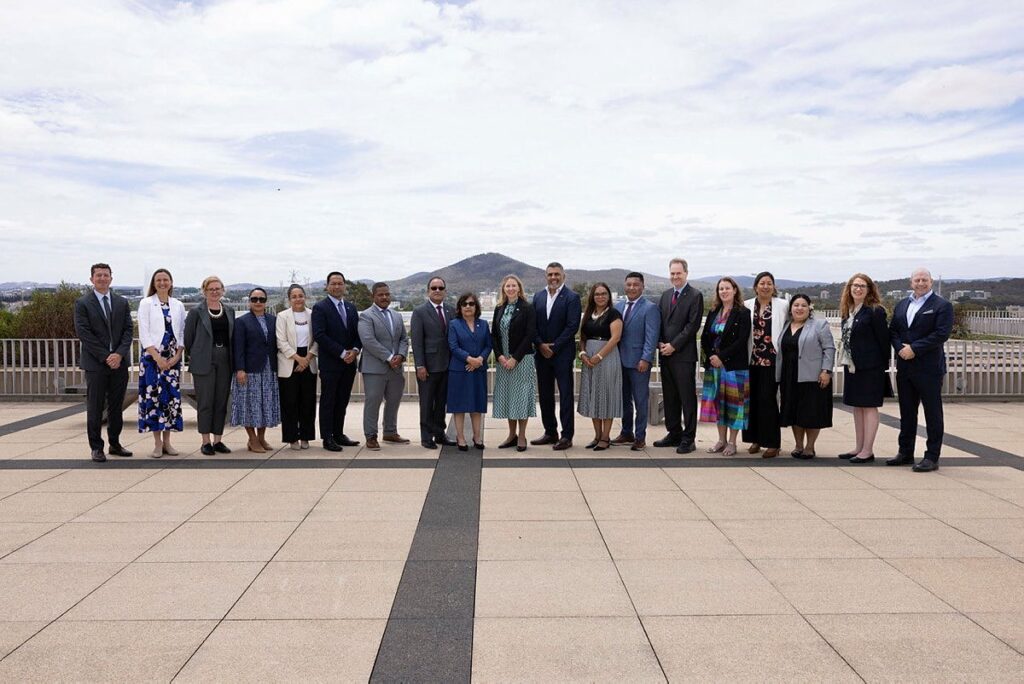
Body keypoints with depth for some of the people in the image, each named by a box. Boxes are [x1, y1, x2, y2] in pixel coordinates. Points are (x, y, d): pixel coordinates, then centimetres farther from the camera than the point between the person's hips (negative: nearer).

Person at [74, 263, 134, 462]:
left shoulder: (122, 303, 11)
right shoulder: (83, 303, -1)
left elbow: (128, 330, 6)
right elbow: (84, 333, -8)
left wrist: (119, 354, -10)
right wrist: (105, 357, -13)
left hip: (119, 362, 4)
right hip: (95, 363, -4)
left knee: (116, 406, 9)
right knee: (95, 407, 2)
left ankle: (115, 444, 19)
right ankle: (96, 447, 10)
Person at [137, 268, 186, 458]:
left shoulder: (178, 305, 10)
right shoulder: (146, 303, 1)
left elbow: (182, 333, 8)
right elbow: (144, 333, -5)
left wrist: (177, 356, -5)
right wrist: (157, 357, -12)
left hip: (173, 359, 3)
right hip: (152, 357, -3)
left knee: (172, 397, 2)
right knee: (153, 396, -3)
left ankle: (167, 441, 11)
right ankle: (157, 443, 3)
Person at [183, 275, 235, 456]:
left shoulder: (230, 312, 11)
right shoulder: (196, 312, -2)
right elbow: (188, 337, 1)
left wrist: (233, 359, 6)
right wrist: (194, 356, 4)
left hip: (225, 361, 4)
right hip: (204, 363, -4)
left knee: (222, 401, 6)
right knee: (205, 402, -1)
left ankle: (218, 440, 14)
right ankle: (206, 441, 6)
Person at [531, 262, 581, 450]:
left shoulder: (572, 298, -5)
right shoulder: (538, 297, 11)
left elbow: (572, 326, -12)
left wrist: (554, 347, -14)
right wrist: (540, 345, -7)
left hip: (562, 353, -5)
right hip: (542, 353, 5)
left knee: (565, 394, -1)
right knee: (545, 394, 10)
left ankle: (566, 436, 3)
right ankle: (550, 432, 21)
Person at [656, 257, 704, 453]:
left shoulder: (695, 295, -4)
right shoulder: (665, 295, 16)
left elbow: (693, 325, -11)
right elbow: (659, 321, 15)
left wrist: (674, 345, -14)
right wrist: (660, 343, -1)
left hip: (684, 355, -6)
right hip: (665, 354, 6)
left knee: (687, 397, -2)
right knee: (670, 397, 12)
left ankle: (688, 438, 4)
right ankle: (674, 433, 22)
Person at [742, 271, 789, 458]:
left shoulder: (783, 305, 1)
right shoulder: (747, 305, 7)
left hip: (772, 359, -3)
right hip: (752, 359, 3)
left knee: (768, 399, -6)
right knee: (752, 399, 7)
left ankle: (772, 442, 3)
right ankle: (756, 439, 19)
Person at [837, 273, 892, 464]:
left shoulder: (875, 311, -10)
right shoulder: (848, 311, 11)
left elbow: (883, 339, -11)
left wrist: (884, 365, -11)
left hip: (870, 366, -8)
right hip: (852, 365, 8)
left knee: (869, 406, -2)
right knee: (857, 406, 12)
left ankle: (868, 450, 3)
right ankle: (859, 448, 20)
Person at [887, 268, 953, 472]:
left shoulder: (942, 306, -4)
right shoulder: (901, 305, 15)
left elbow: (942, 334, -15)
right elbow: (893, 331, 11)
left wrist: (914, 349, -17)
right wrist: (900, 348, -7)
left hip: (929, 369, -6)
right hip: (905, 367, 6)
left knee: (932, 413, 1)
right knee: (906, 412, 12)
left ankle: (932, 457, 6)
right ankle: (905, 453, 22)